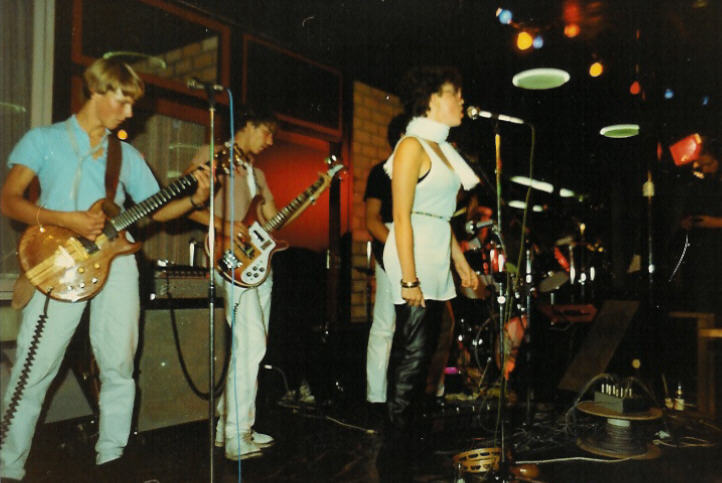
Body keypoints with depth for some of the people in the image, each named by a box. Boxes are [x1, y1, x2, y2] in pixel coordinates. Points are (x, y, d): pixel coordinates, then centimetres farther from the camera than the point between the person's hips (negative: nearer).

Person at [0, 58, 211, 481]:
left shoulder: (127, 154, 18)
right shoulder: (44, 140, 9)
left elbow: (156, 209, 16)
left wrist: (195, 199, -2)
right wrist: (66, 220, -14)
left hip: (116, 259, 3)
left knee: (119, 366, 2)